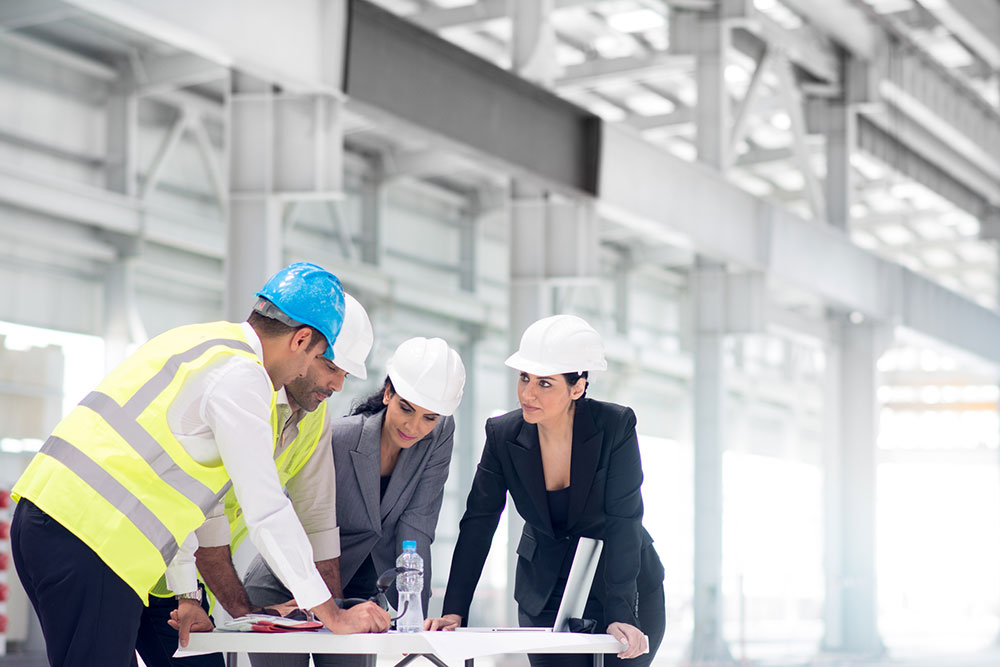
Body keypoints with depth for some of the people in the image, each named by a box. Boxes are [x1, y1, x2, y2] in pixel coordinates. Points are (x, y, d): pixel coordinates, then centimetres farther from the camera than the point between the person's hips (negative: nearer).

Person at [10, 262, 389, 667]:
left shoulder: (195, 341, 21)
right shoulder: (242, 375, -9)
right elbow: (266, 512, -10)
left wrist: (187, 595, 25)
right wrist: (333, 615, -4)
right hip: (89, 538, -10)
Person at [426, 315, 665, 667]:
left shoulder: (616, 426, -19)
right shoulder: (503, 434, -11)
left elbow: (623, 522, -21)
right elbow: (478, 523, -9)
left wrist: (620, 616, -27)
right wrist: (454, 611, -16)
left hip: (625, 585, -2)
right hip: (545, 592, 2)